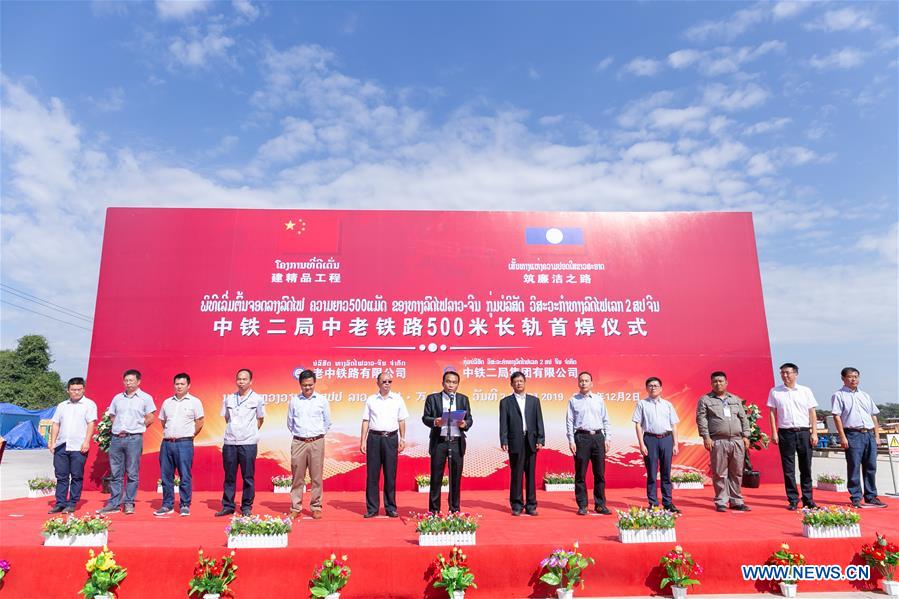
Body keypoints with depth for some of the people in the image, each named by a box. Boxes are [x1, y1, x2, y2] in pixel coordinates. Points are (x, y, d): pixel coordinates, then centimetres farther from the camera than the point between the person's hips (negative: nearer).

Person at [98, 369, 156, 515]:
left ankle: (129, 503, 8)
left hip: (134, 439, -4)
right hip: (116, 438, 4)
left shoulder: (145, 398, 0)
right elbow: (112, 416, 20)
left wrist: (136, 427, -1)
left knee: (132, 474, 1)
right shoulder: (117, 398, 14)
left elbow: (150, 418, 0)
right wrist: (117, 429, 6)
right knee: (115, 474, 8)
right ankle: (114, 503, 15)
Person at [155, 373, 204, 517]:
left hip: (184, 443, -5)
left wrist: (189, 435, 2)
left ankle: (185, 505, 5)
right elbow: (163, 421, 22)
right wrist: (168, 434, 13)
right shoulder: (167, 402, 13)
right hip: (166, 443, 5)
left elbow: (199, 422, 1)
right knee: (166, 475, 9)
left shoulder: (194, 402, 0)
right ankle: (167, 505, 19)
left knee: (185, 476, -2)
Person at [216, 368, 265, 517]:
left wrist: (250, 432, 7)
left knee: (248, 477, 2)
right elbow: (226, 418, 19)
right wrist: (233, 431, 10)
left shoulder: (257, 399, 1)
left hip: (248, 443, -3)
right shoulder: (229, 399, 9)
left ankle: (246, 507, 12)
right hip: (229, 442, 3)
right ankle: (227, 506, 18)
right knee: (229, 477, 8)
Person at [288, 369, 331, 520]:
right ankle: (295, 508, 14)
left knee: (316, 477, 3)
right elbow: (290, 422, 14)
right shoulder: (294, 400, 4)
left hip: (317, 442, -1)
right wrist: (298, 434, 11)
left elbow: (327, 422, 10)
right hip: (298, 443, 1)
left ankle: (316, 507, 12)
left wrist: (318, 434, 9)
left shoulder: (322, 400, 2)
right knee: (297, 477, 5)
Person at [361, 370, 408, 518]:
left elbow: (402, 421, 9)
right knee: (372, 474, 2)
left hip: (391, 438, 0)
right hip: (374, 437, 0)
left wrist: (402, 439, 3)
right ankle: (372, 508, 10)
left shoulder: (398, 399, 7)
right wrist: (363, 441, 1)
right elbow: (366, 421, 7)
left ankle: (391, 508, 12)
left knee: (390, 475, 4)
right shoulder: (371, 400, 7)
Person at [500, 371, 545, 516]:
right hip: (515, 442, -2)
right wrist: (504, 442, -10)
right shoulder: (505, 402, 6)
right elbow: (503, 424, 0)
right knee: (516, 475, 2)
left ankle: (531, 506, 14)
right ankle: (516, 506, 10)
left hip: (531, 442, 2)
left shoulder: (534, 400, 13)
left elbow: (539, 421, 8)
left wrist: (540, 439, -2)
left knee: (531, 475, 6)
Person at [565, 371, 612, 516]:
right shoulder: (573, 400, 4)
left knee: (600, 473, 6)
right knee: (580, 474, 1)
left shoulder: (599, 400, 11)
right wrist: (571, 441, -5)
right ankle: (582, 506, 10)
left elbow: (605, 420, 12)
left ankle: (600, 505, 16)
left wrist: (607, 438, 4)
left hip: (598, 437, 2)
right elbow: (569, 421, 1)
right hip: (581, 437, -2)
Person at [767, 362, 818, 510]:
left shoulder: (806, 391, 7)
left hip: (804, 432, 1)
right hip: (785, 433, -1)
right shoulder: (775, 391, 5)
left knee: (806, 467, 6)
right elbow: (772, 413, 5)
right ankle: (793, 500, 10)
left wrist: (814, 433, -1)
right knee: (788, 469, 2)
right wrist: (774, 433, -2)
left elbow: (812, 413, 7)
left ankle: (807, 499, 16)